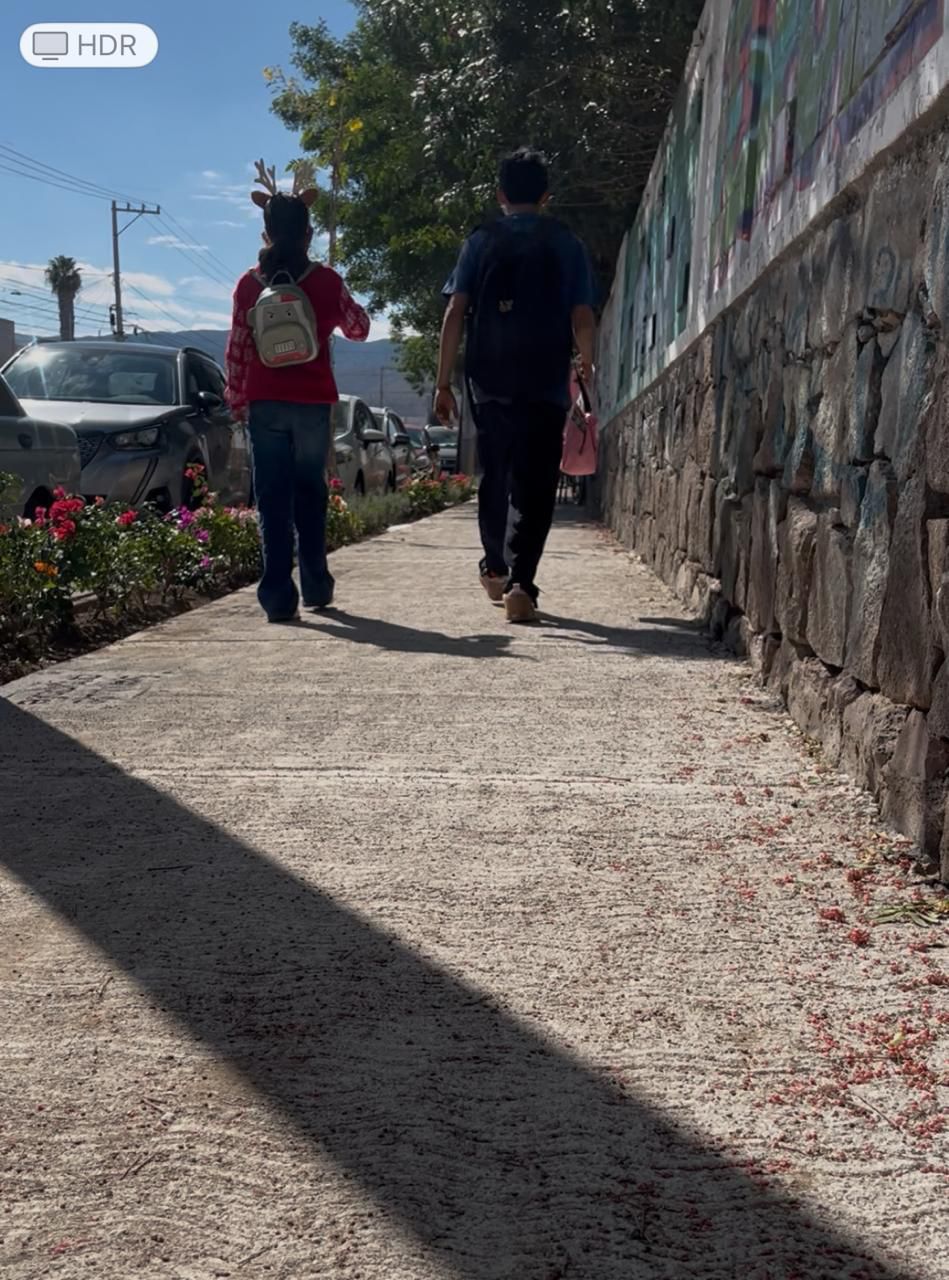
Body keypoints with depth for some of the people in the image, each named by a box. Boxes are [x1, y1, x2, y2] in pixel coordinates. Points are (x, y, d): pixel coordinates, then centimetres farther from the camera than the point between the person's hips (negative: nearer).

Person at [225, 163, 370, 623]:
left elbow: (237, 348, 2)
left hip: (264, 403, 0)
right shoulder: (326, 280, 0)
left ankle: (278, 594, -5)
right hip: (313, 401, 0)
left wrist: (236, 398, 13)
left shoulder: (249, 284, 2)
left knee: (273, 498, 0)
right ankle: (316, 587, 17)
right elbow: (358, 328, 13)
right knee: (310, 494, 13)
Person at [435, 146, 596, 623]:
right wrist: (586, 366, 17)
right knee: (533, 485, -1)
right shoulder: (566, 244, 5)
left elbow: (455, 314, -1)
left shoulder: (480, 242, 7)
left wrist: (444, 382, 2)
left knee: (495, 475, 18)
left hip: (490, 381, 2)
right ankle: (520, 583, -11)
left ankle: (495, 568, 28)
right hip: (546, 383, -2)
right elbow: (582, 320, 1)